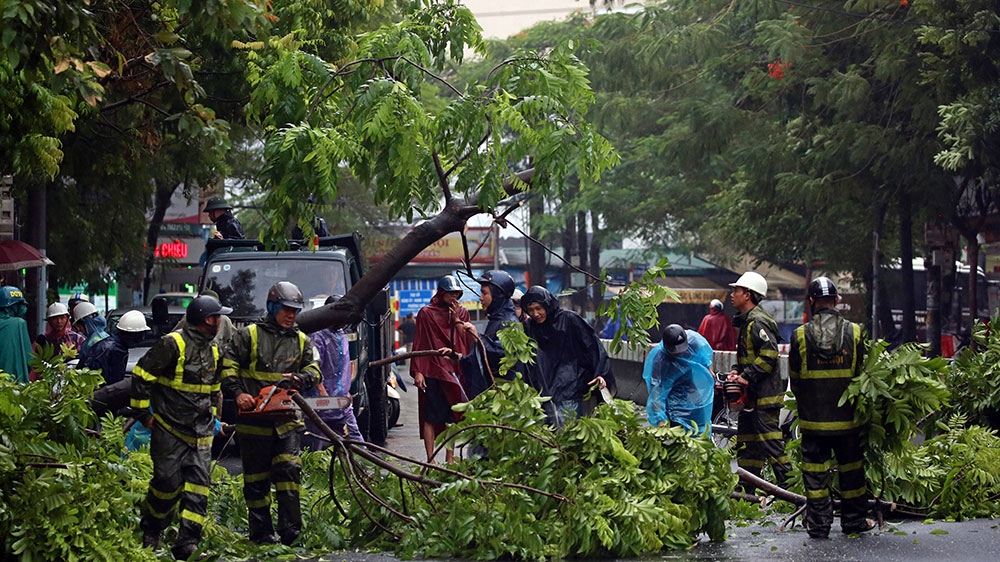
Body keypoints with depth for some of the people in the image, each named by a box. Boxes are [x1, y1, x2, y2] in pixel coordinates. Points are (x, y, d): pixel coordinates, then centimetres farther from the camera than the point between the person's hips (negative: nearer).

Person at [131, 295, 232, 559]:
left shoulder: (213, 349, 14)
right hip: (170, 429, -6)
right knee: (168, 483, -3)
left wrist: (213, 416, 24)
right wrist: (143, 412, -8)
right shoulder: (172, 344, -12)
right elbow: (142, 374, -11)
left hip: (201, 433, 6)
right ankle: (149, 532, 22)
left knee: (199, 486, -5)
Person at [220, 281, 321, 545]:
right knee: (256, 478, 4)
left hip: (287, 421, 2)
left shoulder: (302, 341, 12)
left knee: (289, 471, -10)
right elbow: (228, 367, -1)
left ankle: (290, 531, -10)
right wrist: (237, 393, -15)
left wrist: (299, 379, -14)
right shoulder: (248, 335, 1)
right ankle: (261, 532, 11)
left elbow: (314, 371, 8)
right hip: (254, 421, -2)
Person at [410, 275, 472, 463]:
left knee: (452, 416, 5)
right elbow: (419, 344, -2)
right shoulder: (426, 313, 1)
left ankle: (450, 459, 11)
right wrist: (417, 371, -9)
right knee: (431, 417, -5)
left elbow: (466, 342, 4)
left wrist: (457, 319, -6)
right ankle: (430, 460, -3)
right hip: (432, 371, -4)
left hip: (455, 369, 4)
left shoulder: (462, 313, 12)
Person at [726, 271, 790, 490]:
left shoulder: (758, 322, -15)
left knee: (770, 439, -11)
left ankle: (788, 486, -10)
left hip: (765, 395, -11)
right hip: (752, 395, 11)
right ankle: (746, 490, 18)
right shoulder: (747, 322, 18)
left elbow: (768, 355, -24)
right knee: (746, 441, 13)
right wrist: (736, 371, 6)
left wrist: (747, 376, -21)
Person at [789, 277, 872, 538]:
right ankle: (853, 520, 18)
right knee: (851, 468, 12)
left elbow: (794, 379, 2)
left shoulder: (800, 335, -7)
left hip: (813, 418, -1)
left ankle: (818, 524, 6)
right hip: (847, 418, 1)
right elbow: (861, 373, 3)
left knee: (815, 471, 6)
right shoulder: (854, 332, -5)